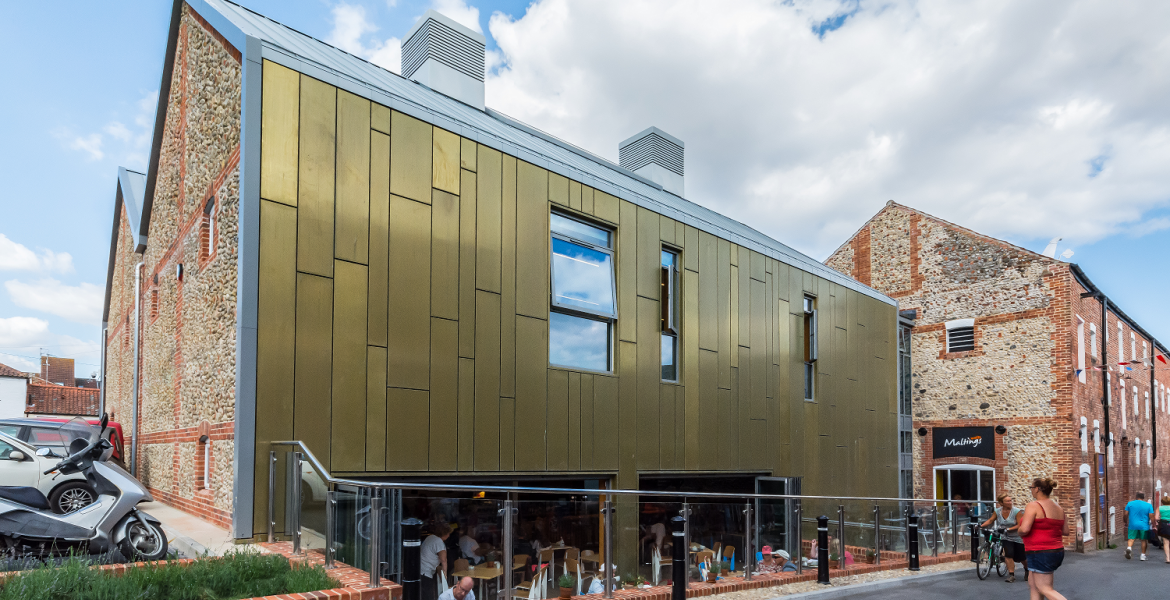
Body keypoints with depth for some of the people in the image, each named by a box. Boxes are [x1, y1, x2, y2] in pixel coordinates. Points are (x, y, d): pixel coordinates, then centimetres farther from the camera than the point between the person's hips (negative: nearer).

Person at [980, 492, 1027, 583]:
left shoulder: (1016, 511, -15)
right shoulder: (997, 512, -3)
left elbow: (1019, 525, -17)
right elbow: (990, 520, 1)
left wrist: (1008, 529, -29)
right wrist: (981, 526, -13)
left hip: (1018, 538, -2)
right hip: (1007, 538, 2)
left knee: (1021, 558, 9)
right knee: (1008, 555, -16)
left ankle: (1027, 570, 41)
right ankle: (1011, 575, -6)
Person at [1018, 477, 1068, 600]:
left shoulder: (1033, 506, -16)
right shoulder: (1059, 508, 9)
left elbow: (1024, 529, -24)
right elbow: (1065, 531, 13)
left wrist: (1019, 532, -3)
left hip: (1040, 553, -9)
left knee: (1045, 589, -3)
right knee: (1033, 583, 18)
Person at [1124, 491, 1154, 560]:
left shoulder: (1130, 503, 0)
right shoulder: (1148, 505, -3)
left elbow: (1126, 514, 2)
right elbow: (1151, 517, -7)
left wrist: (1126, 521, 18)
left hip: (1133, 525, 0)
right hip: (1144, 526, 0)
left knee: (1131, 539, 3)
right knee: (1144, 540, 13)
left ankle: (1129, 547, -25)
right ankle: (1143, 555, 17)